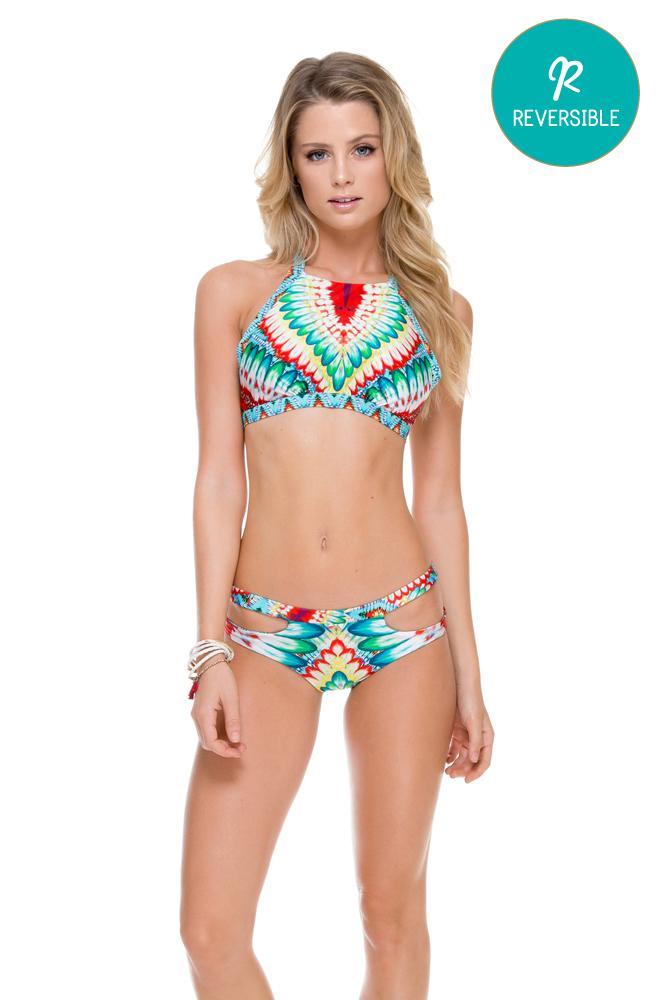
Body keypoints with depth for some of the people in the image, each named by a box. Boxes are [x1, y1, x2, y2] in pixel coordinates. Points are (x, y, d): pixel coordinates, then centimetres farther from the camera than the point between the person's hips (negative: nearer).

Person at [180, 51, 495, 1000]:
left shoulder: (439, 310, 8)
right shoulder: (235, 292, 4)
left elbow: (440, 500, 7)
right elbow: (218, 479, 0)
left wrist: (468, 673, 5)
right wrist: (212, 650, -7)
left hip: (402, 628, 1)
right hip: (265, 635, 0)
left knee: (394, 909, 9)